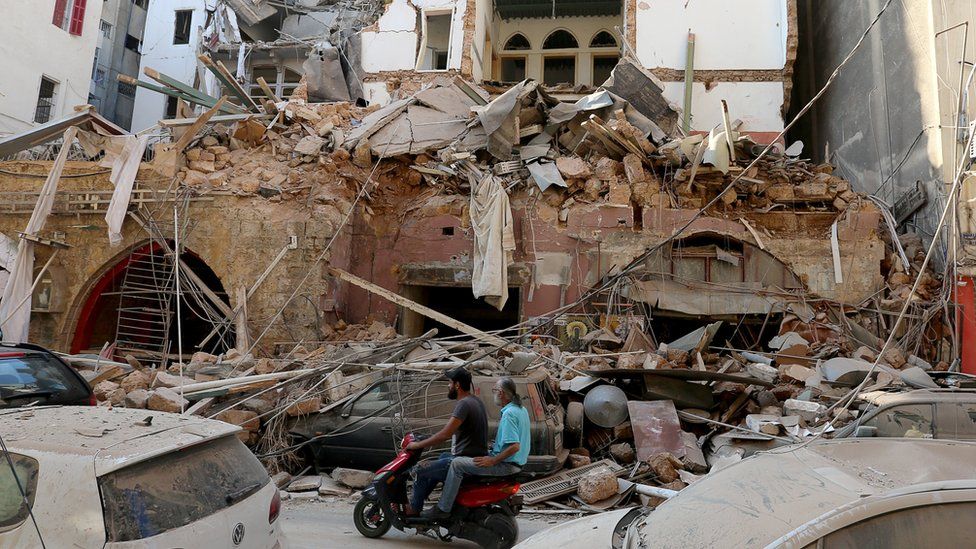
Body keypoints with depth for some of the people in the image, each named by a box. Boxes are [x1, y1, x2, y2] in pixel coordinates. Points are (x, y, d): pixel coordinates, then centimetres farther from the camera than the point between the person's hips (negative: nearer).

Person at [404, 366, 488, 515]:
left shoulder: (464, 404, -19)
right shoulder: (477, 401, 12)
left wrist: (418, 445, -14)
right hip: (477, 457, 10)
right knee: (442, 457, 33)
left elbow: (445, 434, -25)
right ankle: (420, 500, 39)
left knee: (420, 470, -2)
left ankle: (414, 509, 14)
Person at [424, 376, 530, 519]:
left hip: (505, 465, -11)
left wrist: (492, 461, -21)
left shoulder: (509, 413, -21)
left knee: (457, 464, -11)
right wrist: (494, 445, 18)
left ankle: (443, 509, -7)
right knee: (464, 460, 23)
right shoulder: (521, 409, 10)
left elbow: (514, 446, -28)